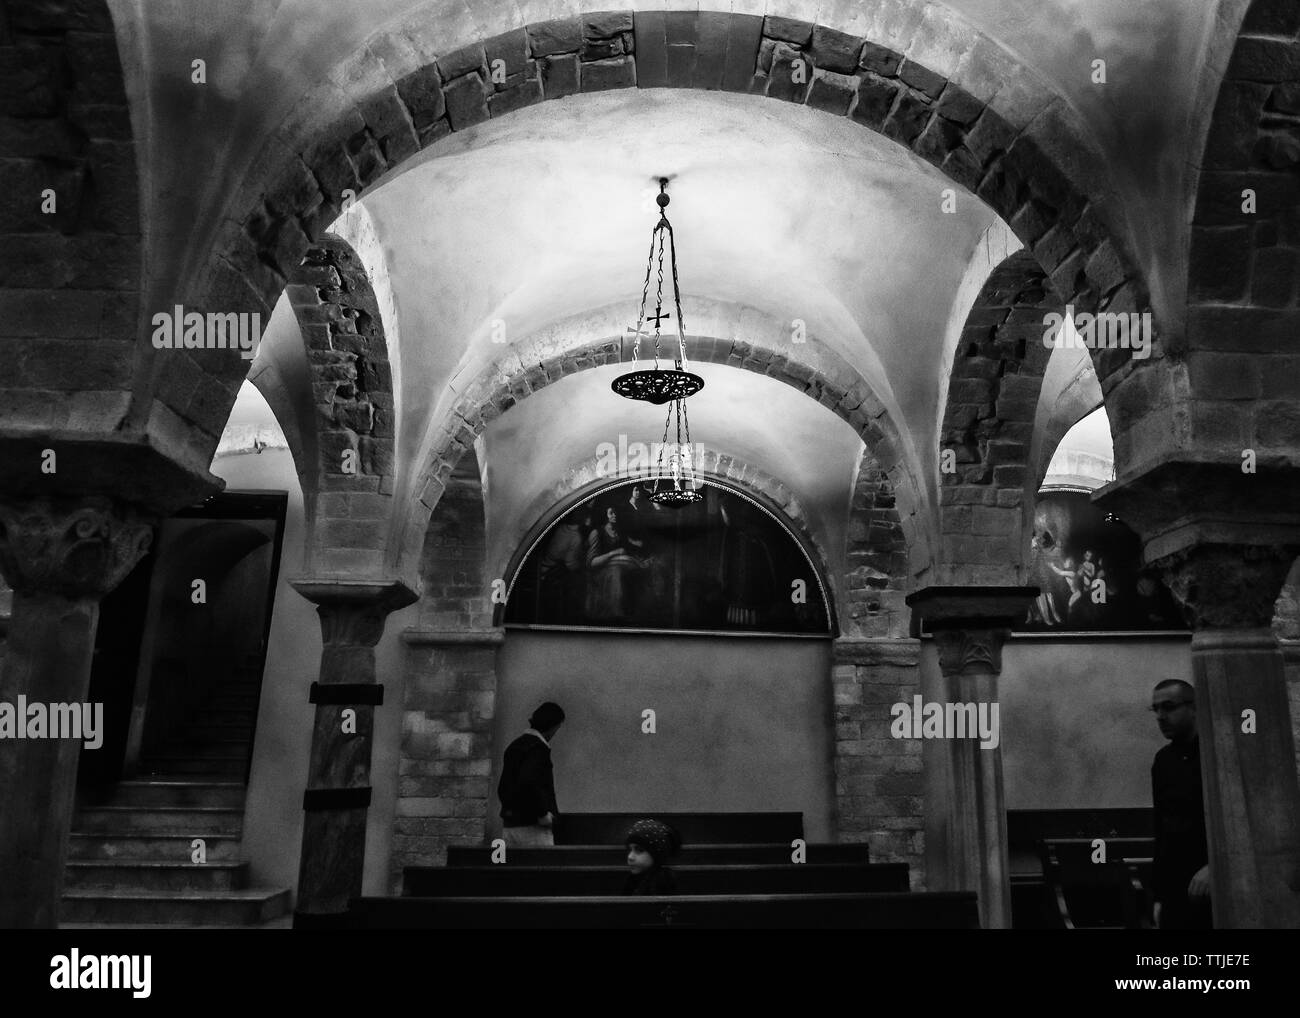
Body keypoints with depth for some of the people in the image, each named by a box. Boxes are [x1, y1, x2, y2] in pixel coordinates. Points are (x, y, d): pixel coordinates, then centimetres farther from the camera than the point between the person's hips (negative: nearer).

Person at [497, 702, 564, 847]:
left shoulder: (514, 746, 17)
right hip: (531, 825, -9)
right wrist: (543, 813, -18)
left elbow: (502, 787, 22)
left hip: (510, 825, 9)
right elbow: (528, 783, -26)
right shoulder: (538, 748, -11)